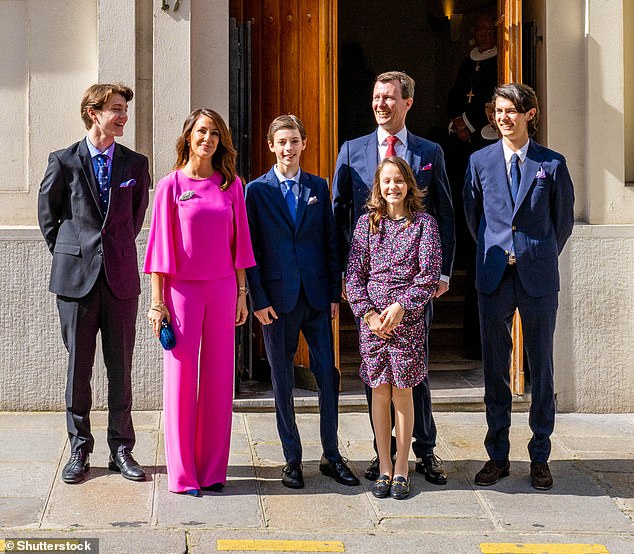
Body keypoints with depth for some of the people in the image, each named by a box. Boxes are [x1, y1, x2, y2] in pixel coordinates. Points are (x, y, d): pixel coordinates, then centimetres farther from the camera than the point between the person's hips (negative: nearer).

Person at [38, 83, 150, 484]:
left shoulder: (136, 164, 5)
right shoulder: (65, 161, 0)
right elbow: (47, 214, 10)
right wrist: (67, 255, 11)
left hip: (121, 277, 1)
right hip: (77, 277, -1)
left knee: (121, 368, 6)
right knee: (78, 367, 5)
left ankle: (122, 450, 16)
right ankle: (80, 450, 16)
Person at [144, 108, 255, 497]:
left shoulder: (232, 185, 7)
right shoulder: (171, 185, -1)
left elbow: (238, 241, 10)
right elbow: (162, 244, -1)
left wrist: (242, 293, 7)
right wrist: (157, 301, -4)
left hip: (223, 287, 3)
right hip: (182, 288, -3)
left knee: (219, 377, 5)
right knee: (181, 374, 1)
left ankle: (213, 471, 14)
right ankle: (182, 473, 9)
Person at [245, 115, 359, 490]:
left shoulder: (319, 187, 8)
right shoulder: (257, 190, 1)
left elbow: (330, 242, 9)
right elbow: (251, 248, 0)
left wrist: (335, 292, 4)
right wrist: (259, 299, -6)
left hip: (316, 295, 2)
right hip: (278, 297, -2)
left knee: (328, 375, 2)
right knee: (283, 381, 6)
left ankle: (332, 456, 15)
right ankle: (292, 459, 17)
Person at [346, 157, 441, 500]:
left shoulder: (424, 223, 3)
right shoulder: (366, 222, 8)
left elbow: (429, 274, -4)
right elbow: (353, 273, 4)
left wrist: (401, 306, -14)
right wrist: (369, 313, -7)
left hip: (408, 317, -2)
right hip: (371, 318, 2)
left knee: (402, 392, 1)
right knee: (379, 392, 4)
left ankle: (401, 467, 12)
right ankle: (384, 467, 14)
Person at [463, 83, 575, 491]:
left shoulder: (552, 164, 1)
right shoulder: (481, 161, 5)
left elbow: (564, 220, 11)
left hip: (538, 276, -1)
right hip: (494, 276, 1)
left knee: (541, 366, 4)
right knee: (495, 366, 5)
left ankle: (540, 458, 14)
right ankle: (498, 455, 15)